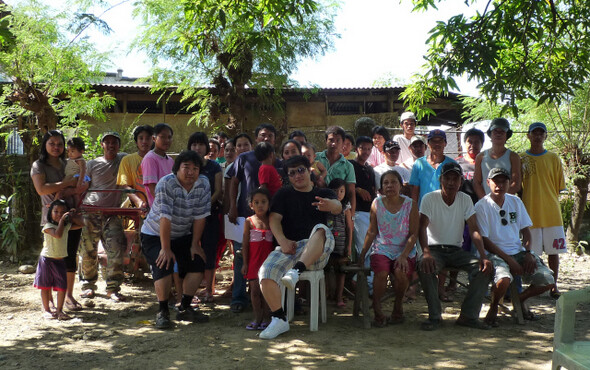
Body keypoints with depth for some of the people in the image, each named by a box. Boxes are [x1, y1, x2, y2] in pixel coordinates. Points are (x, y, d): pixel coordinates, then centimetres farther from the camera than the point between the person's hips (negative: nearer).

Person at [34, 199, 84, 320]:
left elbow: (81, 224, 15)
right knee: (46, 286, 6)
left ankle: (59, 310, 11)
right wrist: (62, 220, -26)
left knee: (62, 286, 0)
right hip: (47, 259, -5)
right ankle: (46, 310, 17)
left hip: (60, 260, 5)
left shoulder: (67, 226, 6)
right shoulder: (48, 226, -14)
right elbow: (58, 234, -31)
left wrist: (72, 216, 5)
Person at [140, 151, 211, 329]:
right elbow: (165, 217, -28)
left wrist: (195, 244, -6)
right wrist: (165, 248, -27)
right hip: (155, 235, -5)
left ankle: (184, 309, 11)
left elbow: (200, 216, -7)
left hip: (182, 235, 5)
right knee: (164, 266, -23)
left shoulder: (203, 184, -11)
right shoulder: (166, 183, -26)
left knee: (197, 264, -4)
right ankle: (162, 312, -6)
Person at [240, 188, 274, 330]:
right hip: (254, 261, 0)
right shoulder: (249, 221, 0)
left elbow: (275, 242, 5)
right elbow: (245, 244, 1)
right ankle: (257, 318, 13)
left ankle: (266, 318, 13)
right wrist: (245, 263, -2)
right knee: (255, 290, 2)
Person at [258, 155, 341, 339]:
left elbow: (338, 208, -9)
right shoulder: (284, 194, 18)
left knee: (321, 229, -34)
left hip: (318, 253, -1)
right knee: (265, 273, -25)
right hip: (290, 247, 2)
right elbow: (274, 218, 4)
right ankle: (279, 319, -11)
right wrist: (283, 241, -15)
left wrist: (330, 205, -36)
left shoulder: (324, 194, 14)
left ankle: (296, 271, -49)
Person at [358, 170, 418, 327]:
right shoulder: (377, 204, 3)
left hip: (404, 250, 0)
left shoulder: (410, 204, -1)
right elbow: (372, 232, 6)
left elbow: (414, 234, -3)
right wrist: (362, 254, 0)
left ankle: (398, 305, 0)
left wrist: (403, 256, -15)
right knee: (381, 272, -30)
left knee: (401, 272, -29)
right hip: (382, 248, 0)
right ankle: (377, 308, -9)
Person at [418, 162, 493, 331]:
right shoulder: (429, 198, -7)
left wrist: (483, 257, -18)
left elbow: (474, 230, -3)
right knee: (425, 267, -36)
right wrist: (426, 253, -36)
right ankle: (434, 316, -20)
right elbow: (422, 227, -18)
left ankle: (468, 315, -11)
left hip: (456, 250, 4)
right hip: (435, 248, -3)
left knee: (485, 268, -20)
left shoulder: (465, 200, 3)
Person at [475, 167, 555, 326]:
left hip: (519, 252, 6)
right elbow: (484, 240, -10)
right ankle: (493, 307, -2)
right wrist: (509, 260, -16)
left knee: (548, 281, -11)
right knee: (503, 280, -36)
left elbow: (525, 230, 15)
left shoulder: (515, 201, 10)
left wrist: (528, 253, -3)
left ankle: (520, 300, 19)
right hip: (495, 254, -5)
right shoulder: (482, 206, -7)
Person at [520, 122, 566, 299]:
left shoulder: (553, 158, 7)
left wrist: (552, 203, 2)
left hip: (552, 213, 1)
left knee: (553, 251, 5)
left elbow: (559, 186, 10)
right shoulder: (521, 159, 4)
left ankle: (554, 286, 16)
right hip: (531, 213, -1)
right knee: (531, 253, 1)